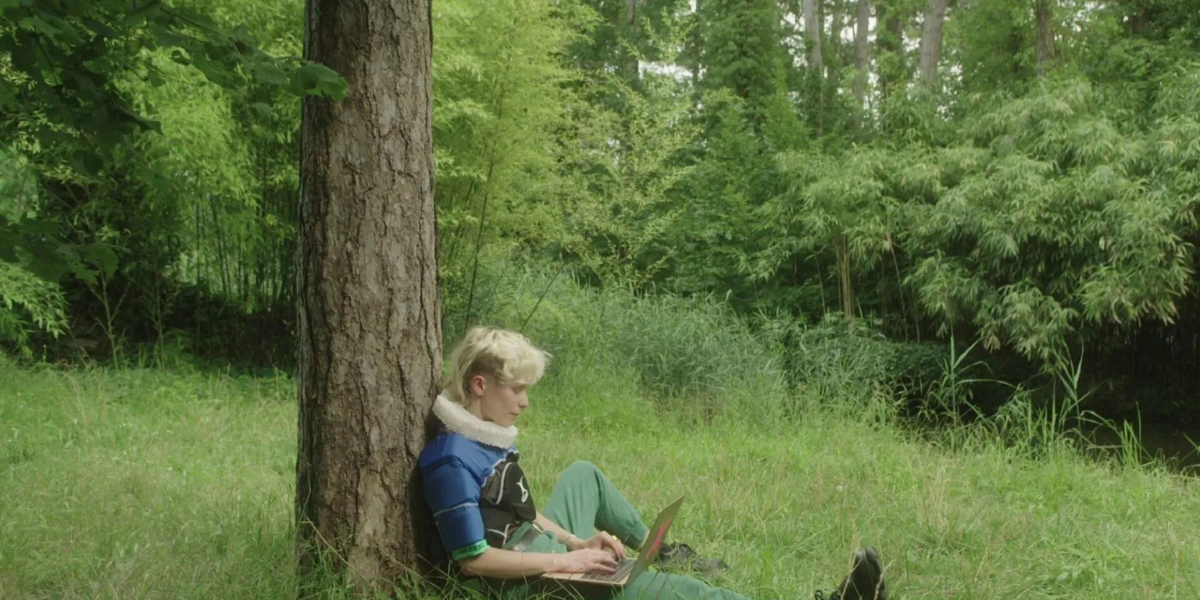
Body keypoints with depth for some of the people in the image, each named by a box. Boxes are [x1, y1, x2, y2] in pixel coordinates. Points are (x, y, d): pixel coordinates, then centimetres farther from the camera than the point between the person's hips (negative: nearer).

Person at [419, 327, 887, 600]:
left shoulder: (487, 436, 7)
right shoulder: (452, 461, -23)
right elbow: (472, 559, -25)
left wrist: (577, 542, -1)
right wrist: (566, 559, -23)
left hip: (541, 550, 11)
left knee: (584, 474, 31)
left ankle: (657, 550, 42)